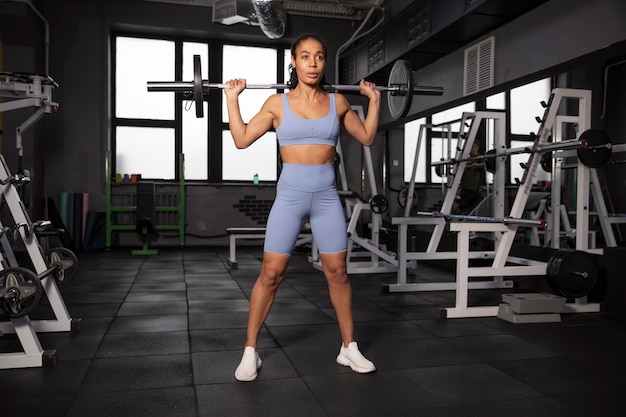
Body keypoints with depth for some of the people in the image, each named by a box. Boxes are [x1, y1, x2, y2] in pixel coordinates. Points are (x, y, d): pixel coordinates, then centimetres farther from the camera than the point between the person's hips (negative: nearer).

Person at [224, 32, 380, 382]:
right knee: (271, 274, -2)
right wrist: (232, 98, -1)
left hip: (327, 196, 2)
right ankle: (250, 351, 12)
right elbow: (242, 140, 2)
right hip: (290, 195, -2)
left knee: (337, 272, 6)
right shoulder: (278, 103, 1)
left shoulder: (338, 101, 6)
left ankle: (349, 347, 21)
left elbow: (367, 137, 14)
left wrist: (374, 99, 11)